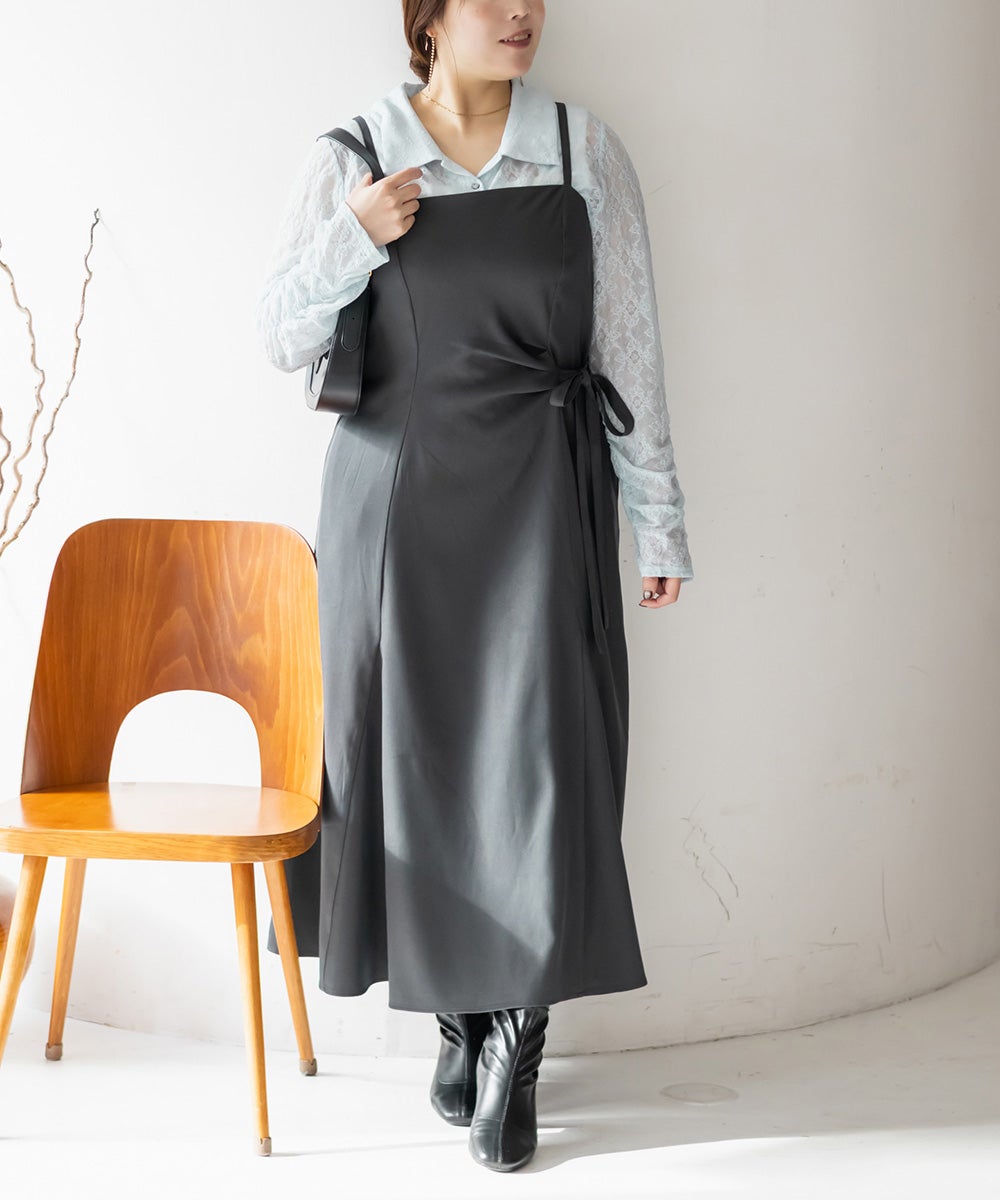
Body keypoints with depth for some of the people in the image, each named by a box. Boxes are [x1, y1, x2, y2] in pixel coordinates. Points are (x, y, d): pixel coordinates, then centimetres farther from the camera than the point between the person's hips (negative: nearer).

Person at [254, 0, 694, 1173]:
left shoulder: (585, 152, 3)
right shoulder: (349, 162, 2)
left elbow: (630, 348, 5)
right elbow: (280, 341, 1)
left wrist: (658, 517, 3)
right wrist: (351, 236, -15)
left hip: (539, 500, 0)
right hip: (396, 496, 1)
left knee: (539, 754, -7)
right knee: (420, 754, 6)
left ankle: (515, 1042, 6)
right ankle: (461, 1018, 23)